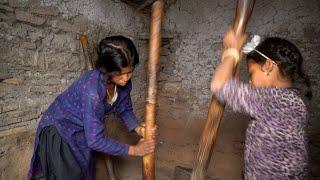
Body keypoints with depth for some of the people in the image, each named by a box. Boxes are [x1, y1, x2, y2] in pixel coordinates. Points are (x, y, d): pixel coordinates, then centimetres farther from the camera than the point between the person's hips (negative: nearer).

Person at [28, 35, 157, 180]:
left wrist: (138, 128, -23)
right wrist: (133, 150, -27)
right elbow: (95, 140, -35)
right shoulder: (92, 89, -40)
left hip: (83, 131, 6)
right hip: (59, 129, -6)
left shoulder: (123, 82, -19)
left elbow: (124, 110, -3)